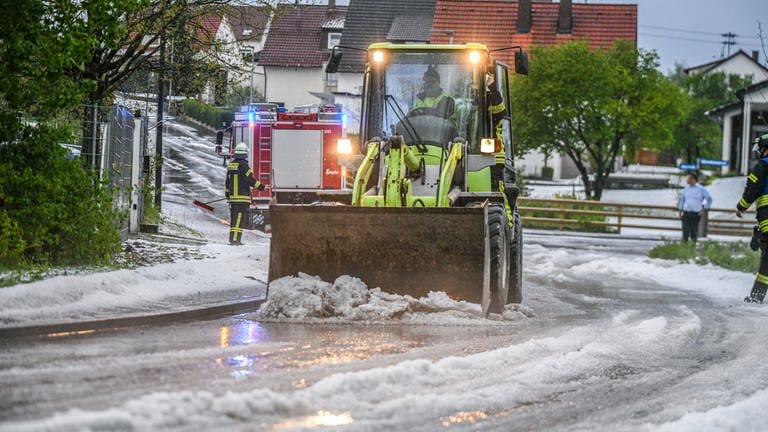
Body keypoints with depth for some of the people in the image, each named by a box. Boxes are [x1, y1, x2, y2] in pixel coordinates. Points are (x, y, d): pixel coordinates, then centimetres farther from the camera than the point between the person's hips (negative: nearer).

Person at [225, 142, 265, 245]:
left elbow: (227, 180, 21)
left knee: (234, 217, 14)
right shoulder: (243, 165, -13)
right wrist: (260, 186, -6)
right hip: (242, 196, -8)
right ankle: (235, 239, -14)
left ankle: (232, 238, 16)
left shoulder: (231, 165, 13)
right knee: (240, 218, -8)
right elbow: (249, 179, -16)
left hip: (233, 197, 8)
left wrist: (227, 193, 31)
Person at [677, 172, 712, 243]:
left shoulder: (701, 189, -3)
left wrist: (703, 209, -1)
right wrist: (680, 212, 12)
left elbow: (709, 199, 3)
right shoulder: (686, 189, 9)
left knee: (694, 231, 2)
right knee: (685, 231, -5)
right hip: (686, 212, 3)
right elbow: (682, 200, 16)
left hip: (696, 213, -3)